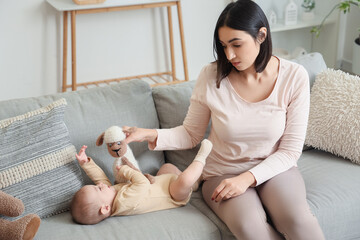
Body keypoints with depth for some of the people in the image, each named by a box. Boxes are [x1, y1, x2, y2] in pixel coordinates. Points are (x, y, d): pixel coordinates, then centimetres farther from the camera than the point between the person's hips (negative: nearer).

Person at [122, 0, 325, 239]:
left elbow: (290, 150, -7)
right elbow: (191, 135, 1)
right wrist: (151, 135, -18)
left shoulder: (294, 76, -9)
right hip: (224, 173, 0)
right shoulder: (212, 76, -10)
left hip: (274, 168, 0)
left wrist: (248, 178, -20)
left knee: (297, 220, -34)